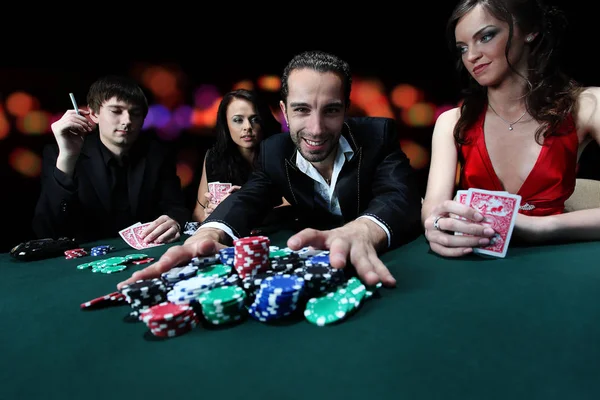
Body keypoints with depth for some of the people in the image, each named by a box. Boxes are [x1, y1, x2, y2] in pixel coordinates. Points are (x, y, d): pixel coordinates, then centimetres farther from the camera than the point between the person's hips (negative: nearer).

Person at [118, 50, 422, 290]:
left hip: (379, 261, -3)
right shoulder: (275, 152, -7)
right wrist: (209, 235, -42)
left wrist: (362, 231, -53)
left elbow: (402, 198, -29)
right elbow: (247, 199, -18)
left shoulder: (379, 135, -15)